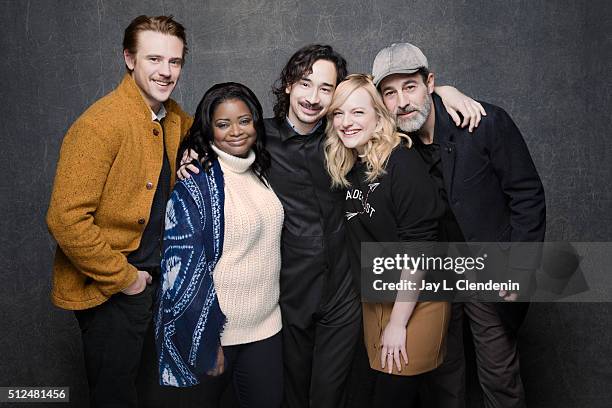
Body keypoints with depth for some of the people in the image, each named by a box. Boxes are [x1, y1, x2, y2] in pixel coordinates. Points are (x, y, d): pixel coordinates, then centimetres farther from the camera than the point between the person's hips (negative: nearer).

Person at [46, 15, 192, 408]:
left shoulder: (174, 117, 1)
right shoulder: (100, 124, -23)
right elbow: (66, 219, -25)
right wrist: (122, 277, -17)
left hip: (155, 277, 7)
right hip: (109, 291, -7)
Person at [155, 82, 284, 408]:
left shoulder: (259, 173, 6)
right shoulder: (195, 182, -15)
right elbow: (183, 262, -18)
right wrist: (206, 341, -18)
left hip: (265, 324, 6)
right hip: (212, 326, -6)